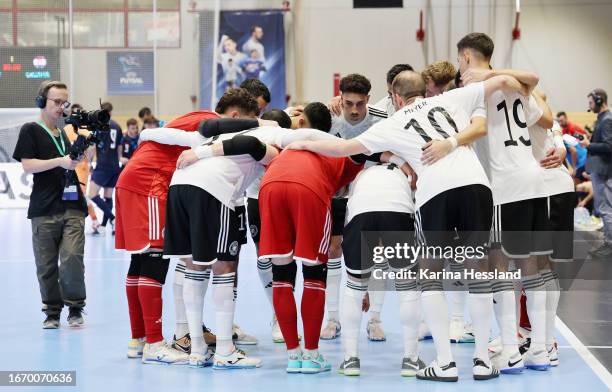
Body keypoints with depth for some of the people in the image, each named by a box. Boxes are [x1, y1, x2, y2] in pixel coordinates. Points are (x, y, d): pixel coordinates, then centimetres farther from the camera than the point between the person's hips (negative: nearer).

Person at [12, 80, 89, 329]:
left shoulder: (65, 132, 15)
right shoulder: (31, 130, 1)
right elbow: (27, 165, -8)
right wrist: (60, 161, -17)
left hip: (72, 207, 3)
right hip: (44, 210, -3)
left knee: (72, 258, -10)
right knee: (46, 264, 2)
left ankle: (75, 308, 5)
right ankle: (52, 311, 15)